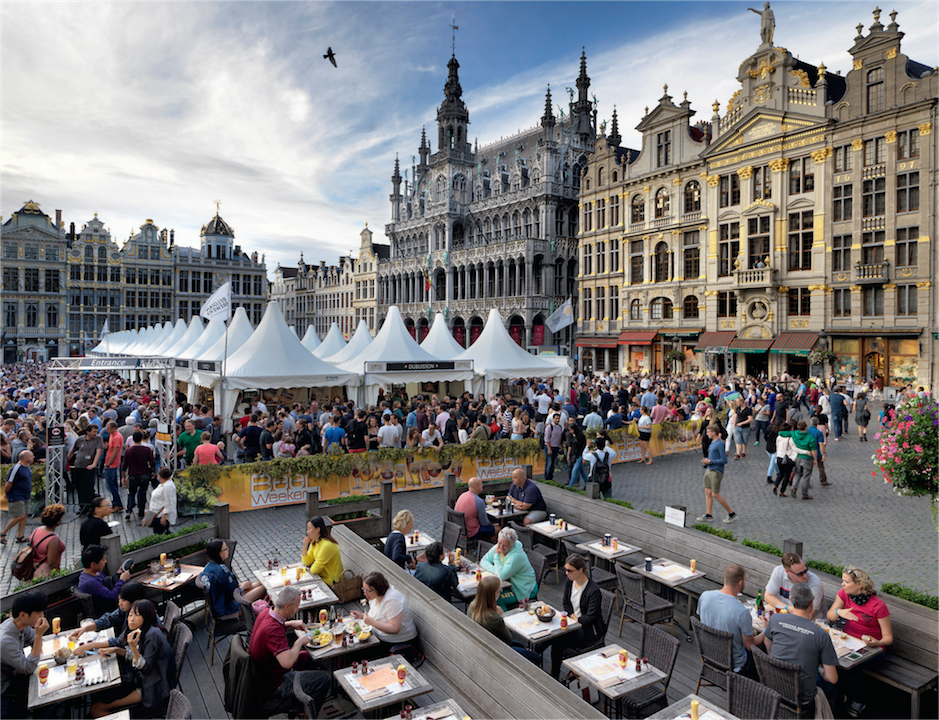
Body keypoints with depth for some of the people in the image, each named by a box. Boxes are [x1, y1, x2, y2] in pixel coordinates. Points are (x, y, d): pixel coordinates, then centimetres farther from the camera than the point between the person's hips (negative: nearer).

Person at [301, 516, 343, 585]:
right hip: (321, 576, 8)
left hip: (330, 582, -8)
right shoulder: (314, 542, 1)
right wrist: (305, 546, -8)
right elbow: (306, 563, 3)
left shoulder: (327, 546, -28)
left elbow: (314, 570, -21)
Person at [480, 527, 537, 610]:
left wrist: (496, 555, -24)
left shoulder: (517, 556, -28)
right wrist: (495, 570, -19)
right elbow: (483, 561, 1)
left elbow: (502, 576, -32)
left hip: (524, 589, -7)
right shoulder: (497, 547, -6)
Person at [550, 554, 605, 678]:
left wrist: (575, 621, -22)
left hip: (590, 630, -6)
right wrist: (572, 616, -8)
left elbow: (590, 617, -18)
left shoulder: (594, 590, -21)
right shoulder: (569, 582, 0)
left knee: (558, 637, -26)